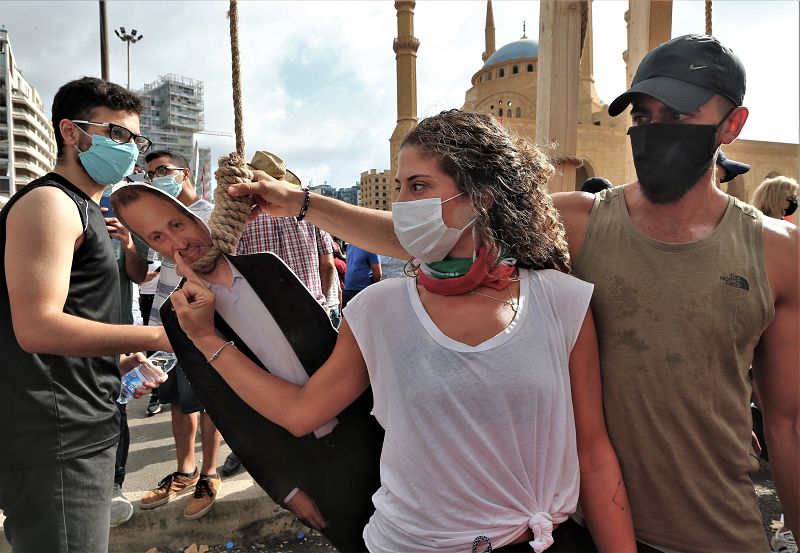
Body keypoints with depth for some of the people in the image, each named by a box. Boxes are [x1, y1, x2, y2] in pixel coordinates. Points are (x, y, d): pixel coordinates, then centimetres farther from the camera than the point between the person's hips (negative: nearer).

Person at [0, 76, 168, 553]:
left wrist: (121, 362, 8)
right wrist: (158, 336, -24)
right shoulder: (48, 202, -11)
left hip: (83, 432, 10)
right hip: (53, 441, -10)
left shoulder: (84, 210, 19)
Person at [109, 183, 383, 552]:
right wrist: (286, 488, -5)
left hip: (358, 432, 3)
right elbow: (230, 416, -6)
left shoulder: (265, 267, -1)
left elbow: (328, 337, 2)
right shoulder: (178, 317, -8)